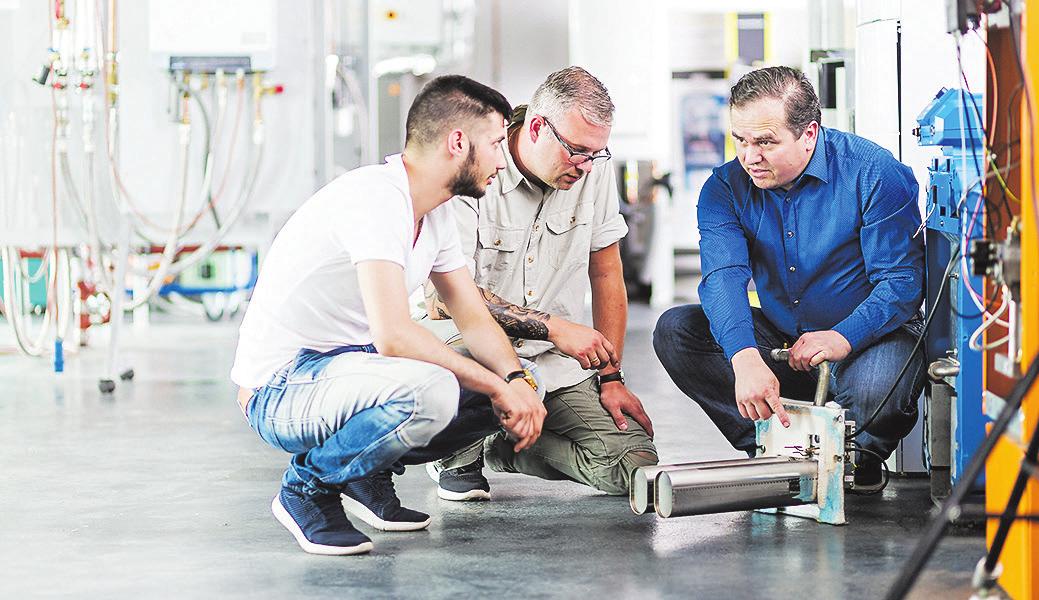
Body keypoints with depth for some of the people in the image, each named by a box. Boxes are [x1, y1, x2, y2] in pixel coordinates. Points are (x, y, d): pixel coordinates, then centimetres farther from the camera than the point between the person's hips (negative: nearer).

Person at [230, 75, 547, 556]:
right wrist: (497, 385, -24)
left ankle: (367, 473, 12)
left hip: (346, 368, 10)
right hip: (278, 390, -10)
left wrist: (518, 381, -11)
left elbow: (475, 321, 9)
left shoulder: (436, 213, 8)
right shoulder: (376, 197, -24)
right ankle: (307, 487, -10)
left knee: (501, 382, 3)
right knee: (430, 391, -35)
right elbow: (393, 336, -32)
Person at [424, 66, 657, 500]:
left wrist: (611, 377, 2)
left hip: (557, 366, 5)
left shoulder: (594, 169, 0)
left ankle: (508, 448, 14)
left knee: (634, 468, -13)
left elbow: (606, 274, 8)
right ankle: (458, 461, -4)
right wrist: (553, 327, -27)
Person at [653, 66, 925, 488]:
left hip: (868, 335, -4)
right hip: (777, 339, 4)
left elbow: (903, 279, -19)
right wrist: (745, 357, -41)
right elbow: (722, 276, -22)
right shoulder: (725, 187, -6)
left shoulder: (875, 174, -16)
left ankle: (864, 454, 0)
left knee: (874, 389, -38)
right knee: (675, 330, -15)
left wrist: (843, 338, -36)